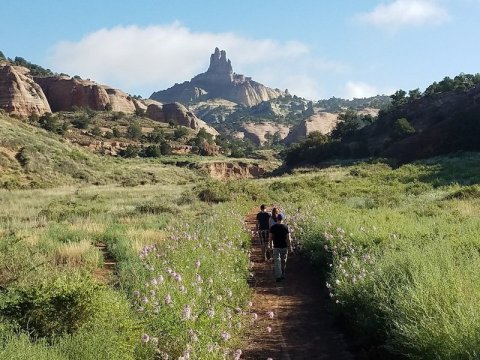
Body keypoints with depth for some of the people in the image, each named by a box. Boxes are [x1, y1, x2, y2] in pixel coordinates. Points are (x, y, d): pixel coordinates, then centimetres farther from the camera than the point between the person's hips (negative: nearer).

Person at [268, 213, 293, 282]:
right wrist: (290, 247, -2)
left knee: (277, 262, -1)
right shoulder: (286, 227, -6)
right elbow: (288, 238, -8)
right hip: (284, 247, 1)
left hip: (276, 247, -1)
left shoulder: (273, 227, -4)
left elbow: (270, 237, -2)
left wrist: (270, 245, 12)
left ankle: (278, 276, -11)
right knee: (283, 262, 16)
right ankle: (282, 275, 26)